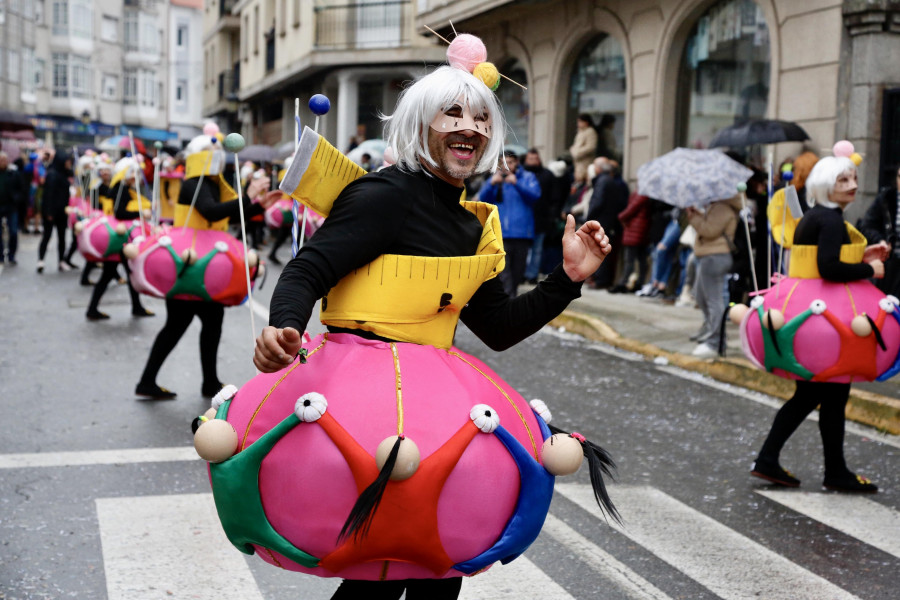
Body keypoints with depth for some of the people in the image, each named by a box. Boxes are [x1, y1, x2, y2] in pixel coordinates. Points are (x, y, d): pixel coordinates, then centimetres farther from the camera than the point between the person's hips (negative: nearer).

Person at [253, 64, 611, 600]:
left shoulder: (470, 224, 13)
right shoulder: (386, 195, -11)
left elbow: (500, 328, 14)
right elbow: (308, 272, -20)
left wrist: (570, 277, 4)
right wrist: (284, 330, -40)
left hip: (428, 393, 8)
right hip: (366, 388, -8)